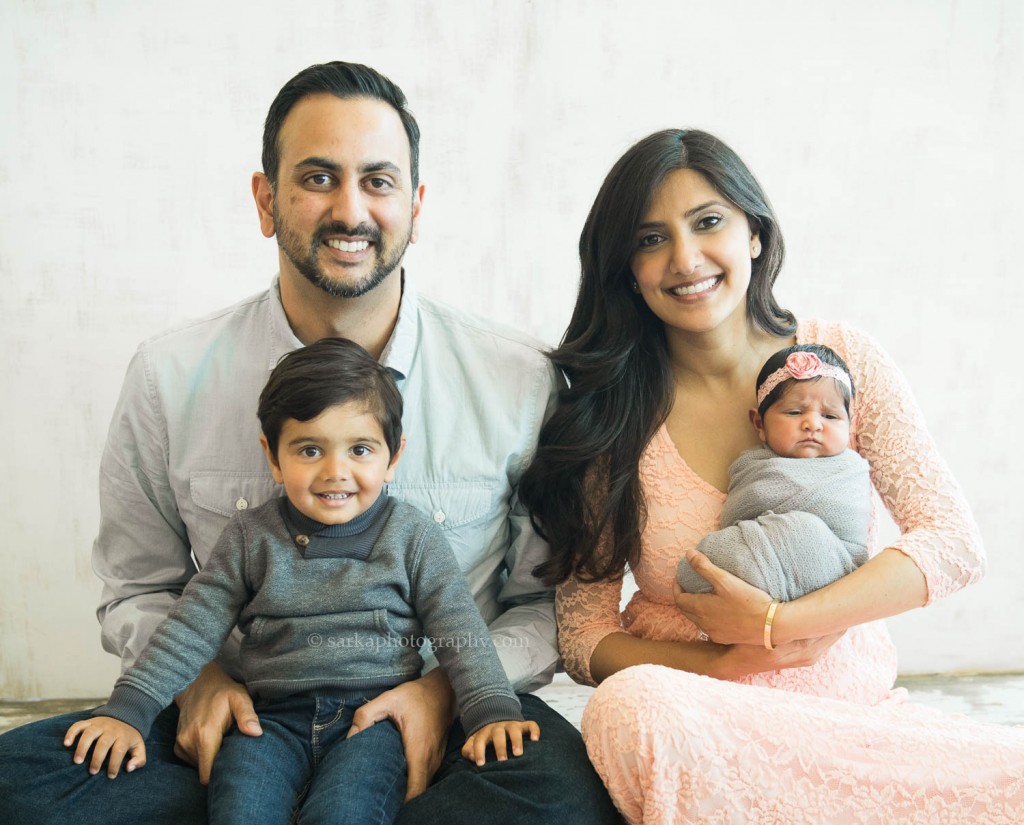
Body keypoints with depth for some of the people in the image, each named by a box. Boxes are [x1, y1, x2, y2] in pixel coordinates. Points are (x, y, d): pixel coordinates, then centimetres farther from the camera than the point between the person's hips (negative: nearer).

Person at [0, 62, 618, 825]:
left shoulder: (521, 381, -5)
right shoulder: (169, 378, -2)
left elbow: (550, 599, 3)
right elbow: (139, 590, 10)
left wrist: (449, 686, -14)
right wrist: (199, 678, -10)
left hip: (435, 726, 0)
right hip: (244, 724, 1)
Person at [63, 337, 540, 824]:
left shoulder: (412, 537, 4)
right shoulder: (250, 537, 7)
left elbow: (458, 630, 1)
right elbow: (191, 628, 6)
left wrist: (493, 710, -12)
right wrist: (127, 709, -2)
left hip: (374, 715, -1)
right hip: (275, 718, 1)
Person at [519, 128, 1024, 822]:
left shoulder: (843, 360, 2)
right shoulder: (608, 413, -1)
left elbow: (955, 542, -5)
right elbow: (582, 633, -2)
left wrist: (775, 623, -15)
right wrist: (732, 663, -18)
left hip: (854, 705, 1)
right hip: (696, 714, 0)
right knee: (629, 708, -36)